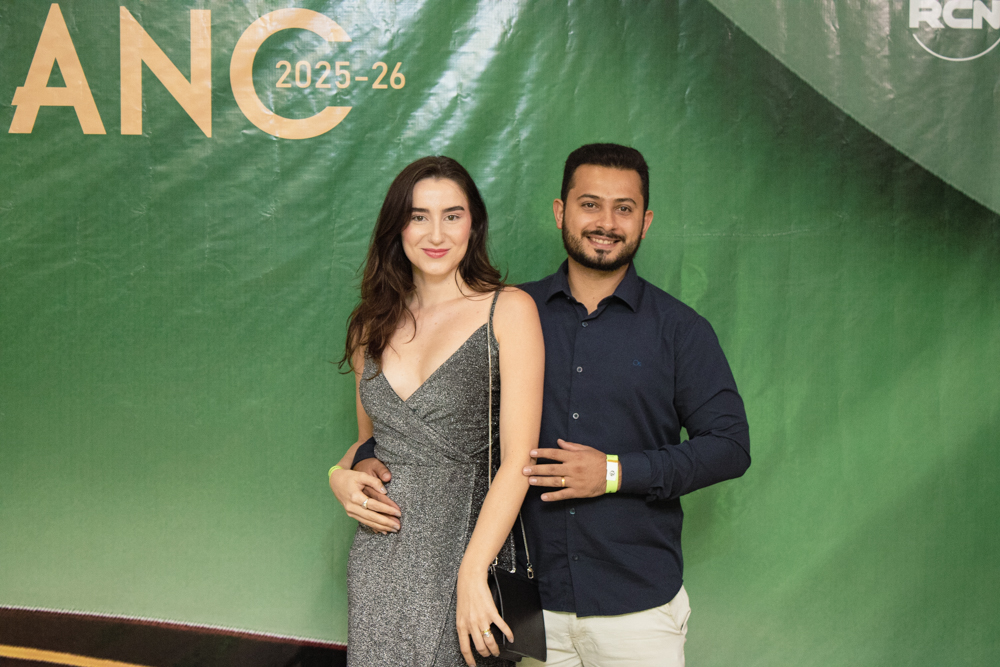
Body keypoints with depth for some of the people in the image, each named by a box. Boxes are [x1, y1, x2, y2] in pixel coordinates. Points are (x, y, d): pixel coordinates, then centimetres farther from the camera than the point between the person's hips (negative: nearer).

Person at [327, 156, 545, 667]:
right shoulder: (375, 325, 10)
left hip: (465, 544, -4)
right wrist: (341, 476, 0)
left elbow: (518, 458, -12)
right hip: (379, 557, 4)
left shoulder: (509, 310, -6)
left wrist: (472, 573, -19)